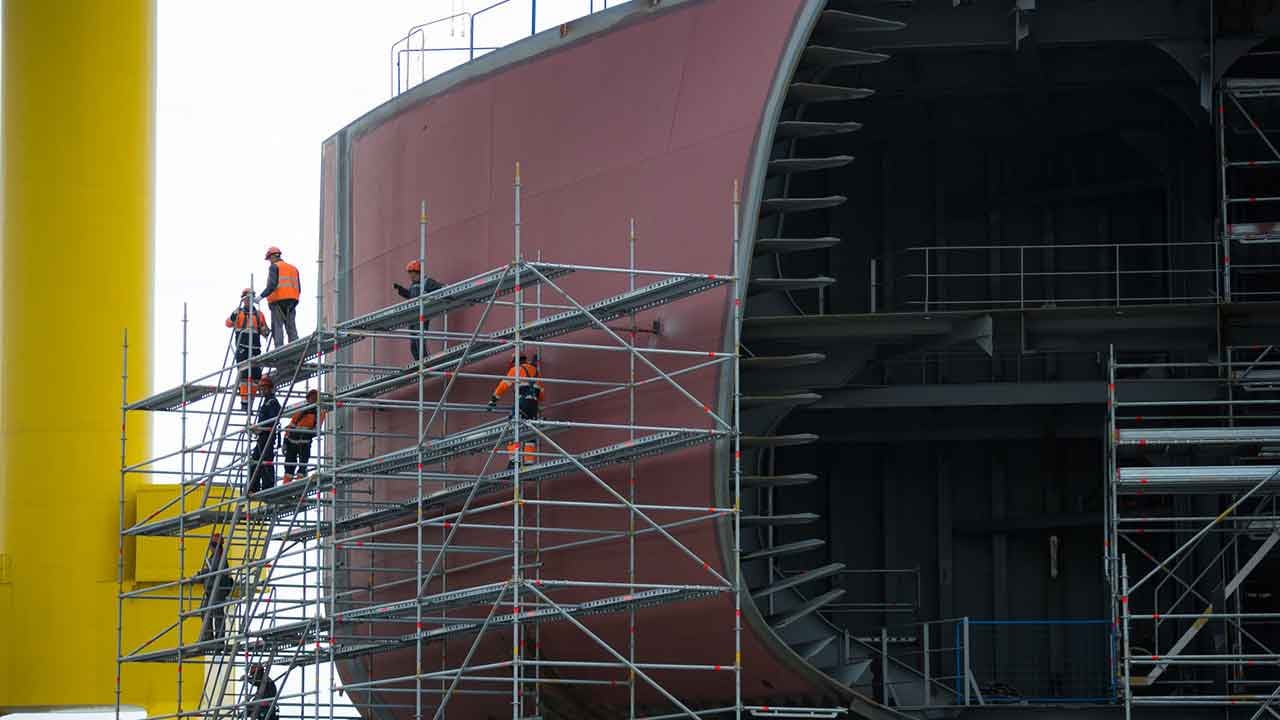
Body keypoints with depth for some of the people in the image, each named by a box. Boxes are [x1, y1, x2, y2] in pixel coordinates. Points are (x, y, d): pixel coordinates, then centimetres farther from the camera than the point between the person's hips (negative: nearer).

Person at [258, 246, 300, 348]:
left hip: (278, 301, -6)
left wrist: (261, 296, -13)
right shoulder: (293, 268, 21)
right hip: (292, 302, 6)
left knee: (277, 328, -8)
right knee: (291, 328, 4)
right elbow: (298, 288, 16)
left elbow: (272, 285, -13)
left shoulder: (274, 267, 2)